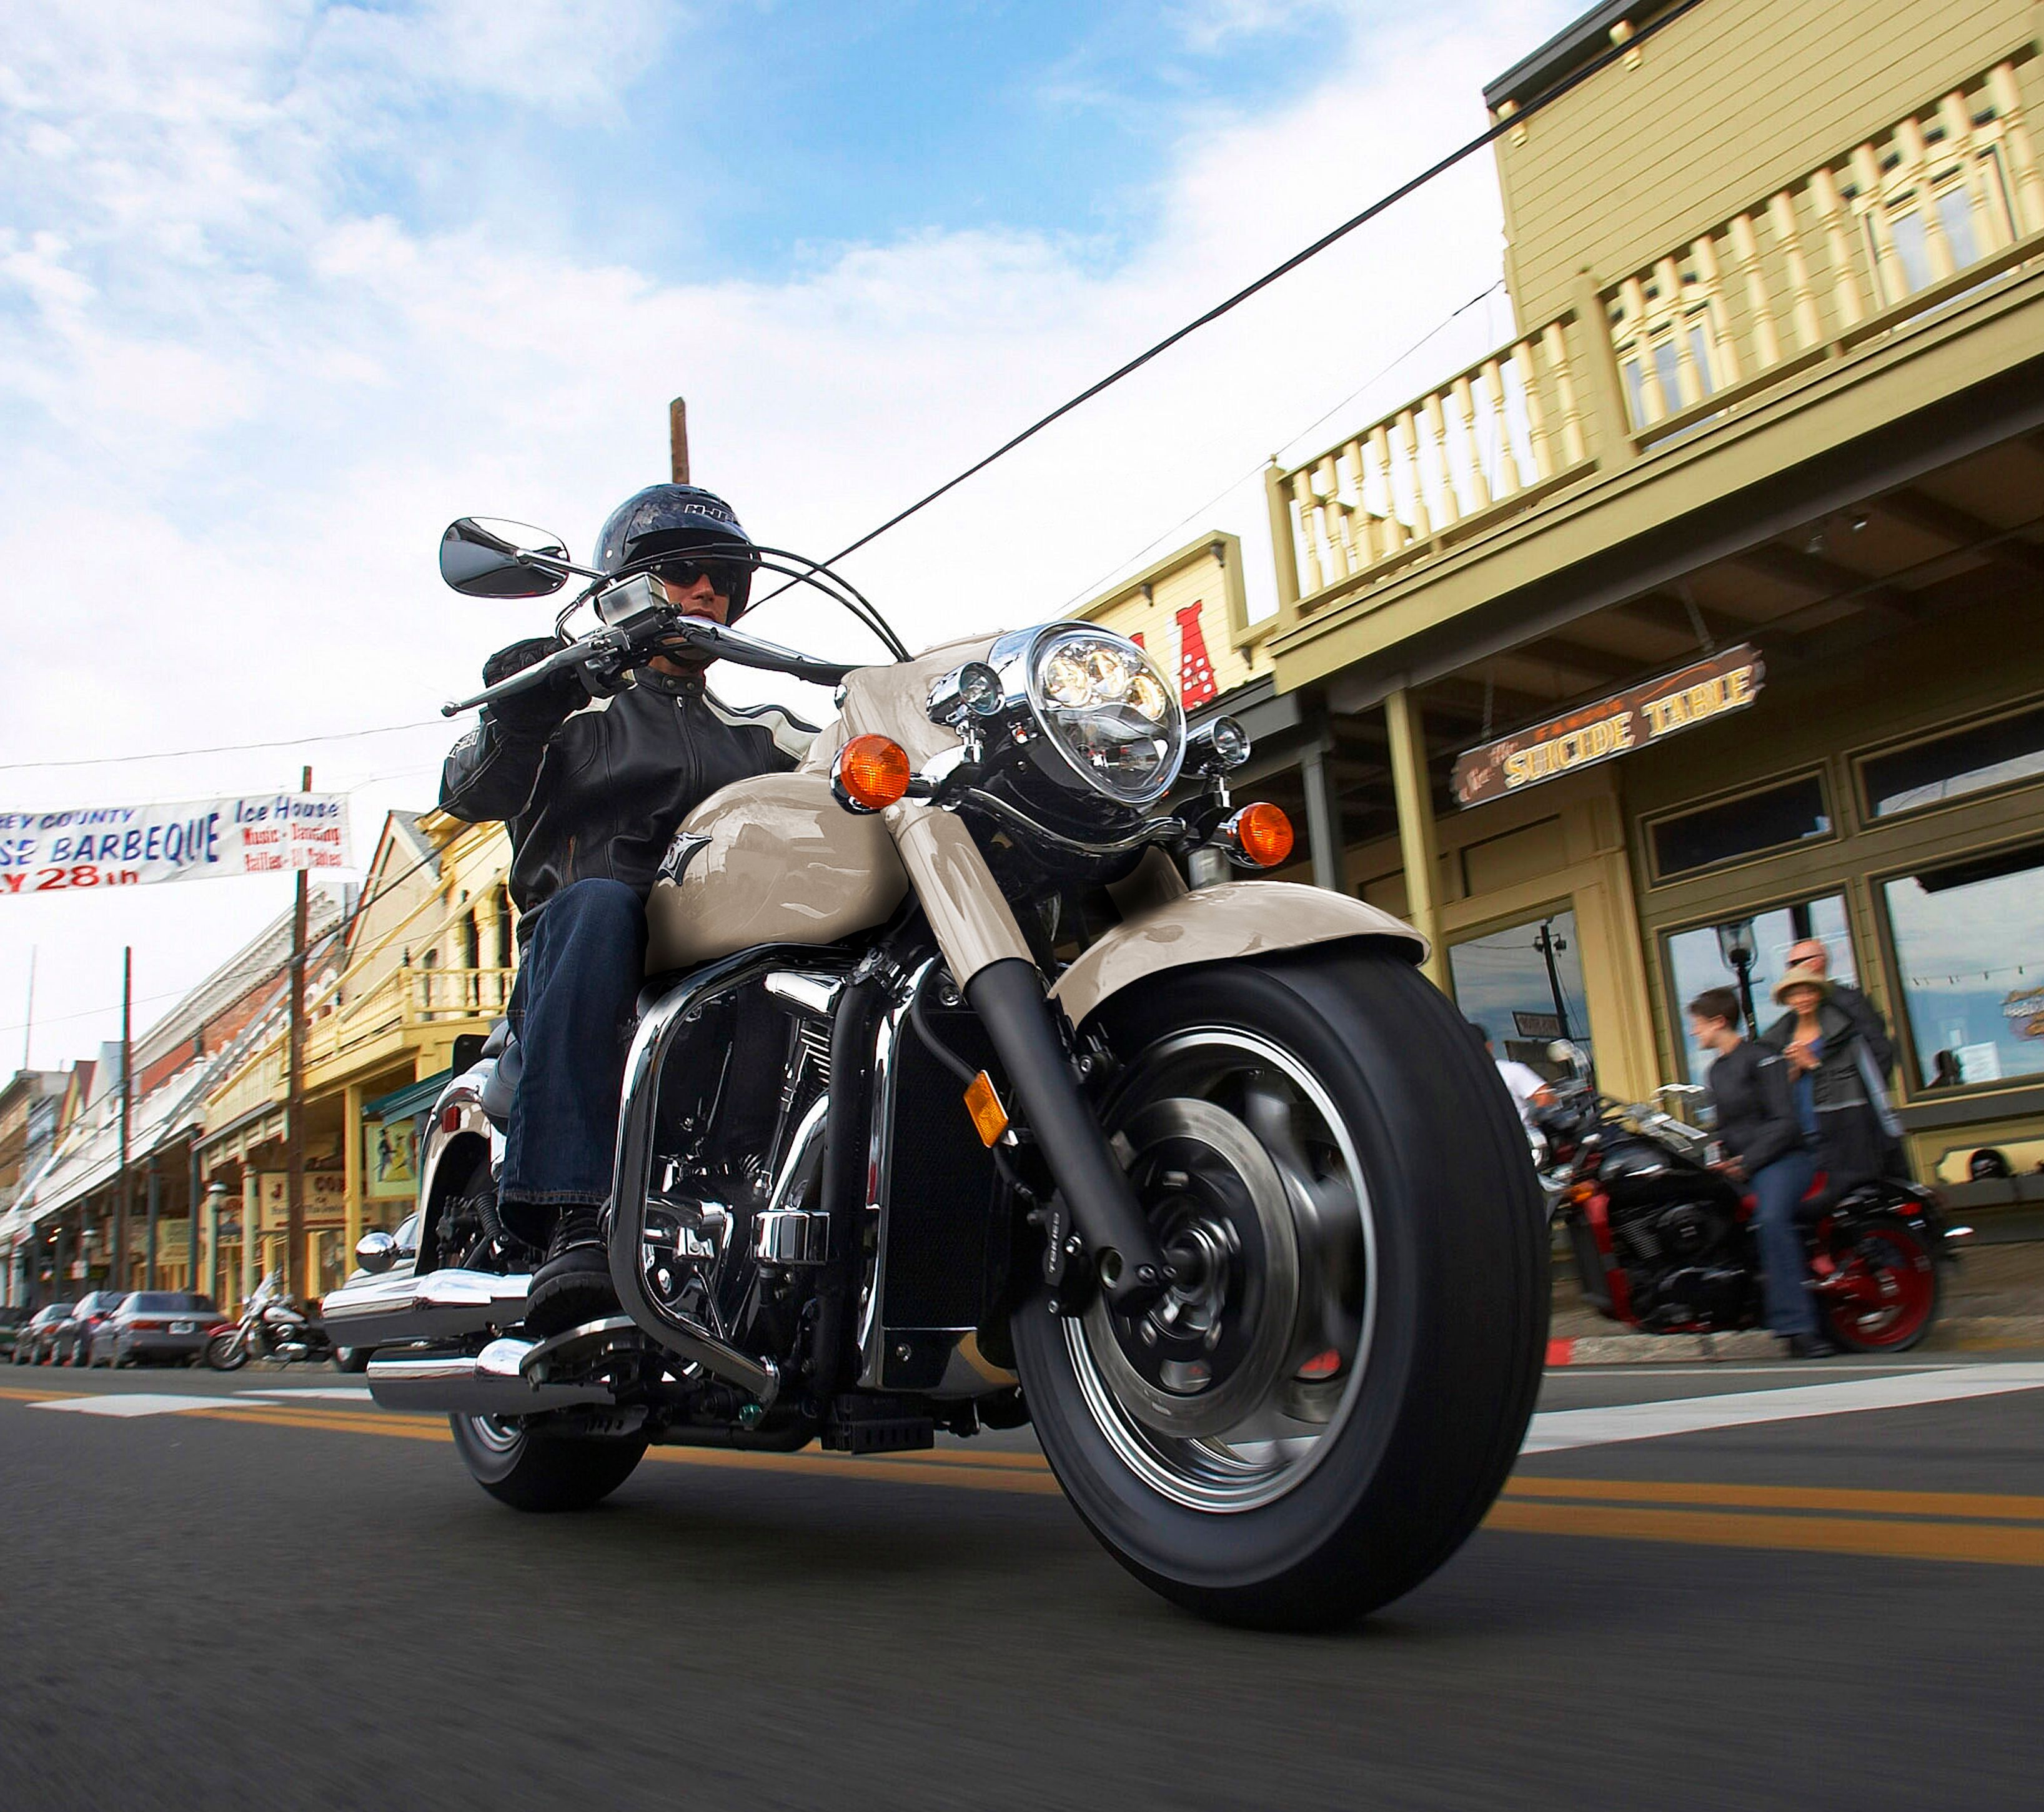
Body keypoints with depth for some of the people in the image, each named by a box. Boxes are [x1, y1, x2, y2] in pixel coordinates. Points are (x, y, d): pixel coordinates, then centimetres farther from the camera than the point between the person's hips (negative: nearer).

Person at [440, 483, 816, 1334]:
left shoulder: (763, 733, 30)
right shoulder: (576, 708, 19)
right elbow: (471, 793, 0)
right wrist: (517, 720, -21)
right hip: (599, 964, -2)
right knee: (595, 903, -38)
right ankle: (573, 1222, -45)